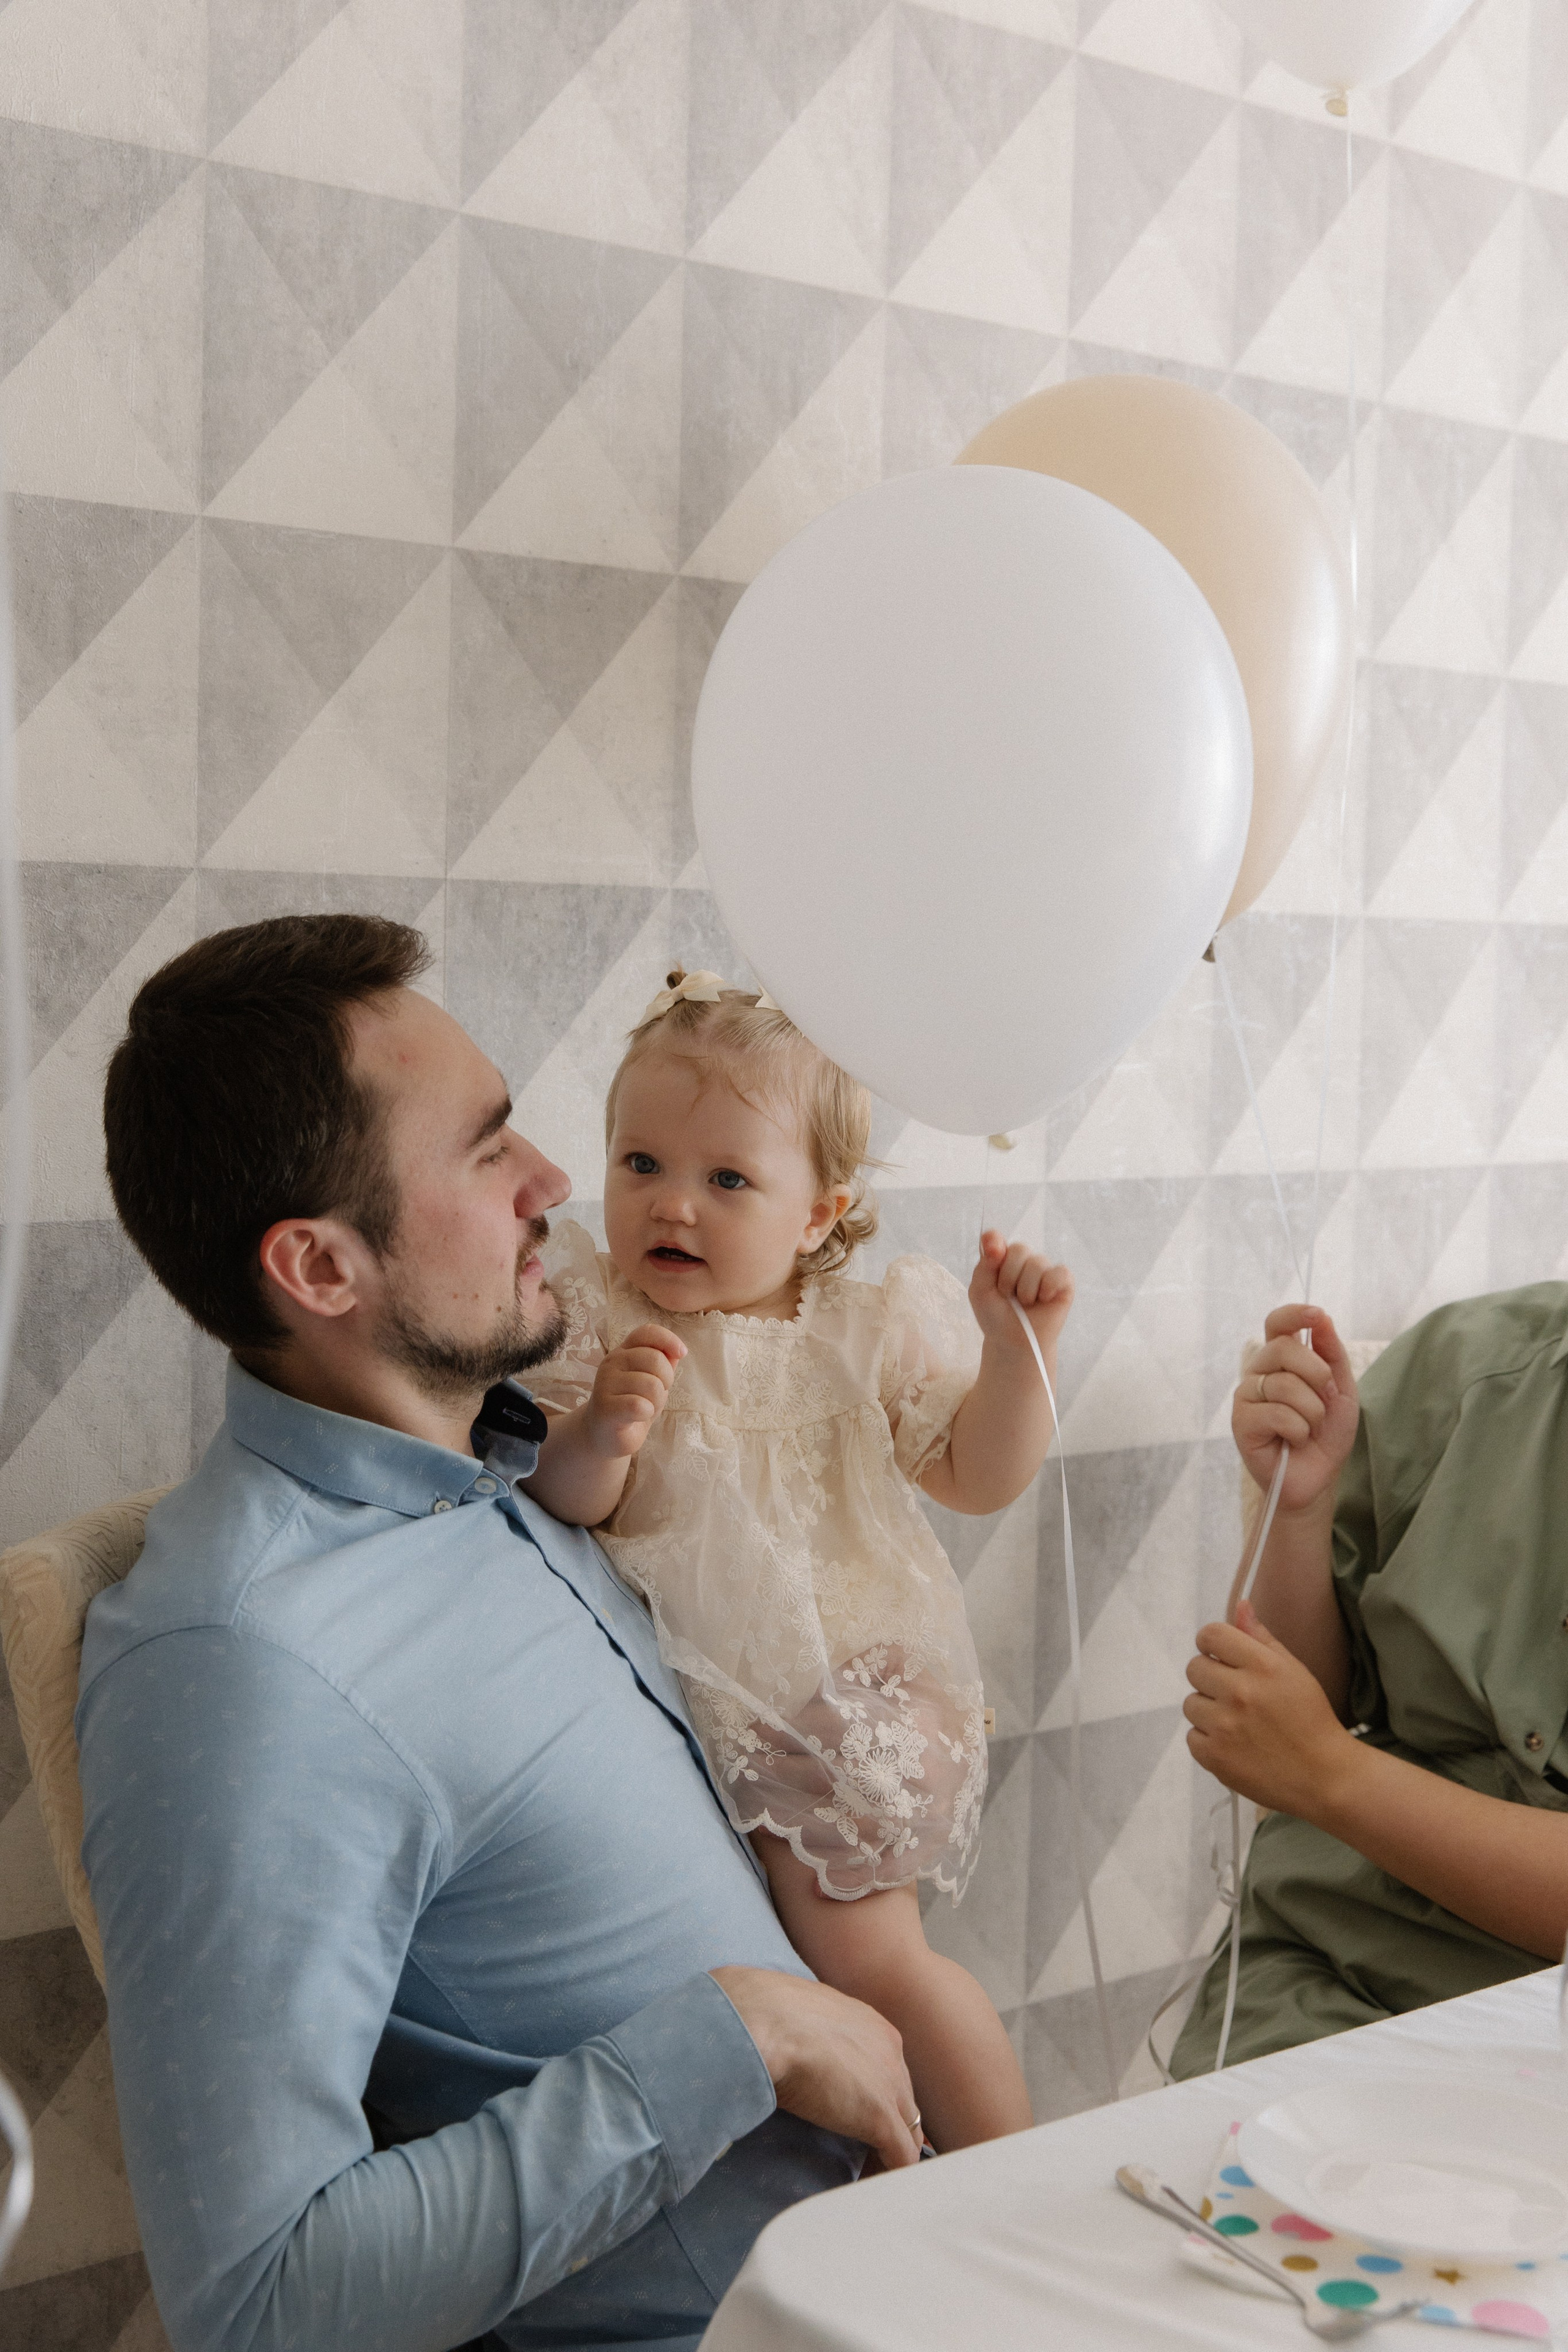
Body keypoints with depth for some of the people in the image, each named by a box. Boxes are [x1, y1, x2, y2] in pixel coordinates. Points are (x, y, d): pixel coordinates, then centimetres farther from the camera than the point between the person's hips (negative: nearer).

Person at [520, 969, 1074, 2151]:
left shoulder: (868, 1333, -3)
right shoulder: (599, 1322, -5)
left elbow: (979, 1476, 1)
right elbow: (563, 1507, -11)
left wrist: (1013, 1344, -13)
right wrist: (598, 1438, -32)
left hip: (839, 1693, -2)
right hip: (676, 1687, 2)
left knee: (864, 1953, -6)